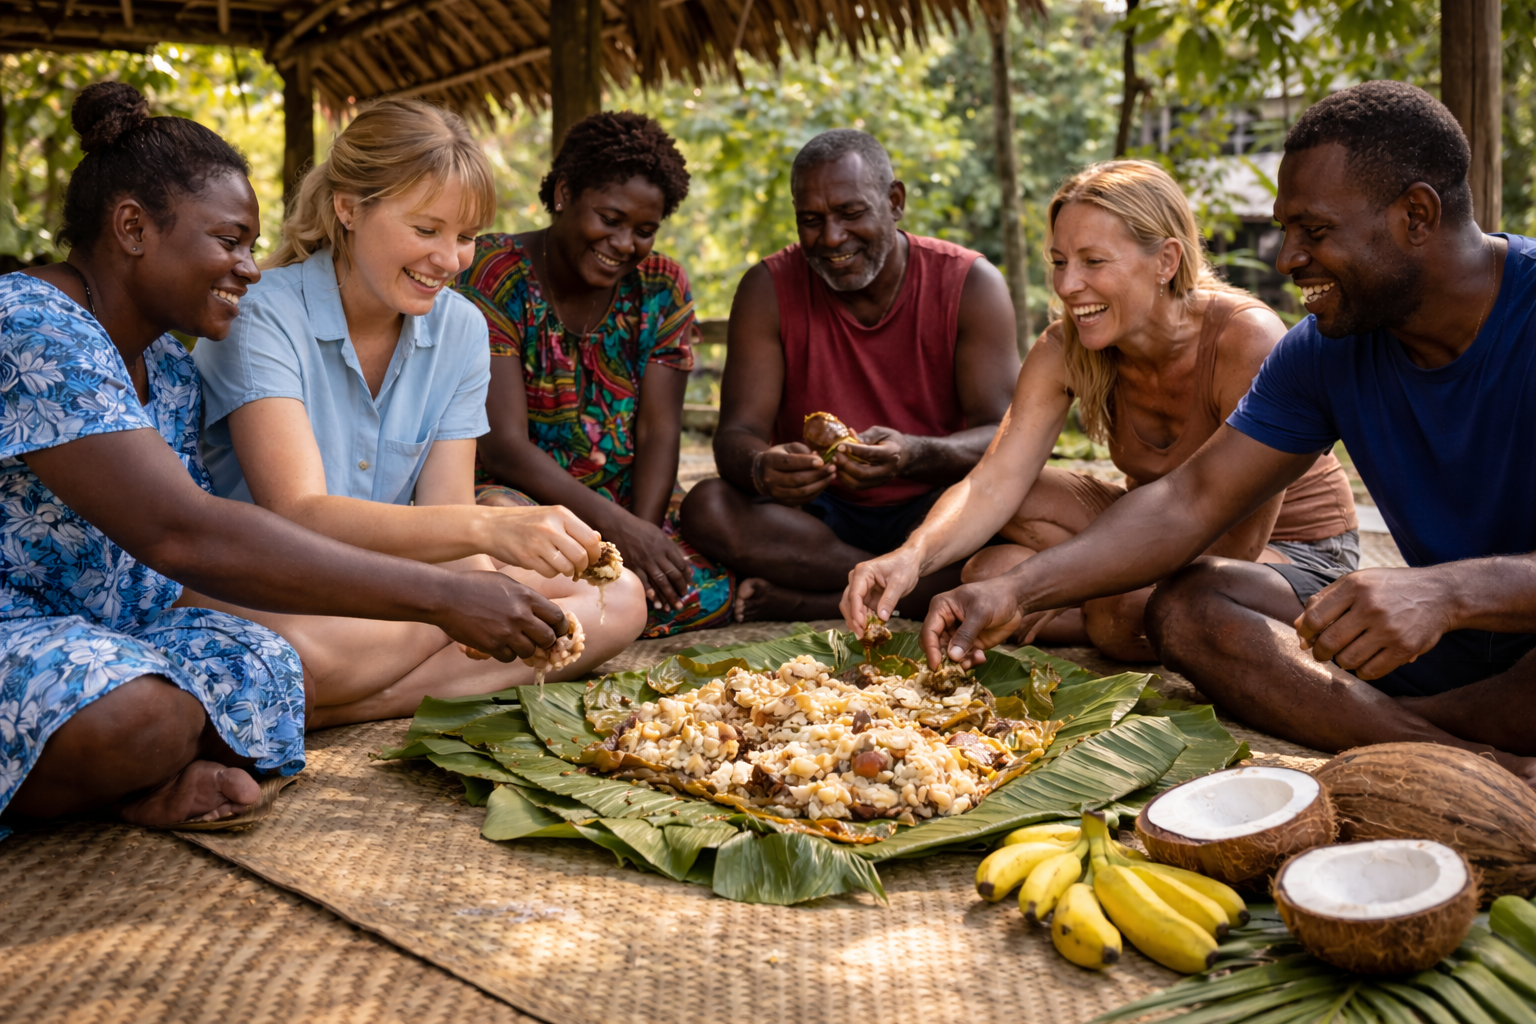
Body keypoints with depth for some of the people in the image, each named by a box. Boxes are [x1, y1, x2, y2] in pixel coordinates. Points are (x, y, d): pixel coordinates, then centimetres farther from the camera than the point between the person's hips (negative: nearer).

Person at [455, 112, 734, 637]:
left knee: (711, 593, -25)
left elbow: (658, 432, -2)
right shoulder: (496, 274, -10)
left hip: (632, 505, 4)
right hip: (518, 495, -3)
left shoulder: (662, 288, 4)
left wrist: (642, 530, -23)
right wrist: (619, 527, -29)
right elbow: (504, 445, -18)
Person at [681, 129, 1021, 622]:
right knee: (706, 506, -27)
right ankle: (925, 591, -22)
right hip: (822, 515, 2)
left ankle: (802, 602, -22)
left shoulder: (970, 284, -7)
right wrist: (761, 469, -37)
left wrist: (915, 455, -37)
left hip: (929, 513, -1)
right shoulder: (769, 290, -4)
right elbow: (737, 433, -10)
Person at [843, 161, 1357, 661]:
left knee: (1125, 607, -34)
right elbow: (993, 482, -22)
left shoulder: (1246, 341, -29)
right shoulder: (1063, 351, -13)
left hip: (1296, 551, -5)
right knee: (991, 572, -18)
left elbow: (1239, 541, -28)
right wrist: (914, 555, -44)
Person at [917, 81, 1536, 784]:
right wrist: (1020, 591, -14)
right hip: (1445, 639, 6)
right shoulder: (1324, 350, -2)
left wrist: (1446, 591, -47)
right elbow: (1193, 502, -3)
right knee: (1188, 609, -15)